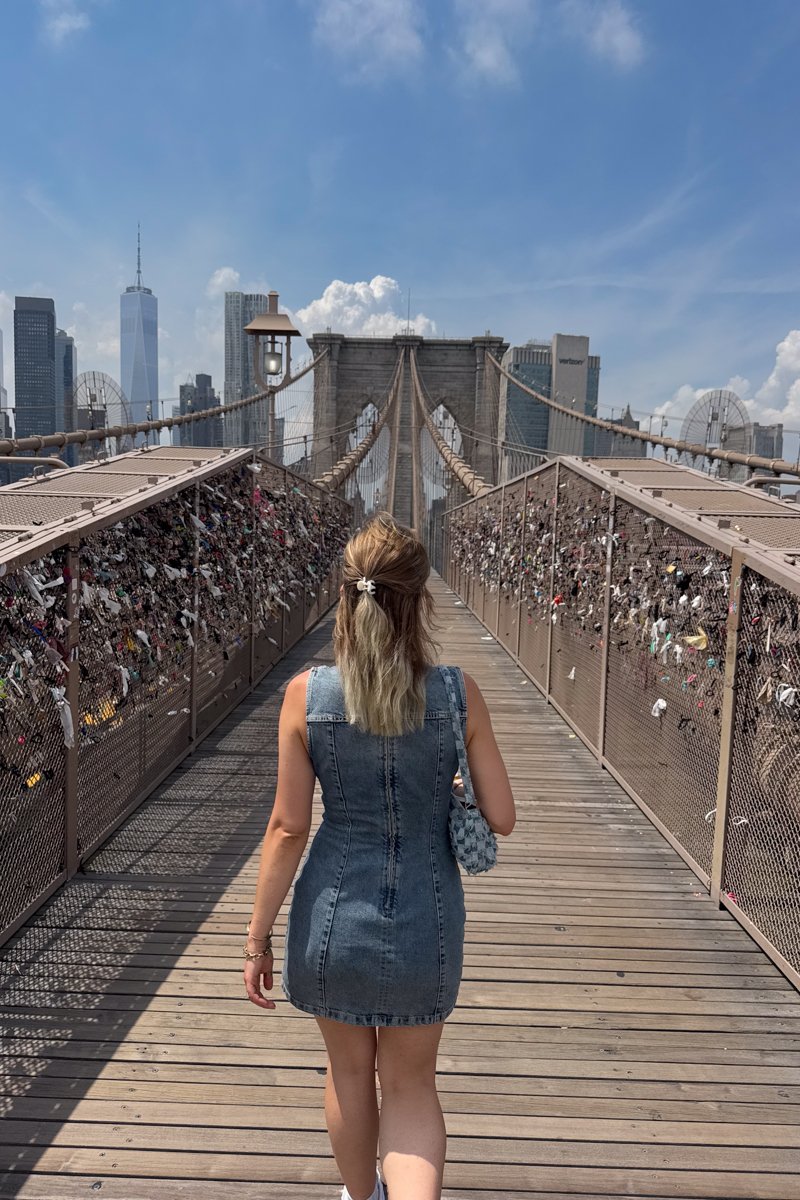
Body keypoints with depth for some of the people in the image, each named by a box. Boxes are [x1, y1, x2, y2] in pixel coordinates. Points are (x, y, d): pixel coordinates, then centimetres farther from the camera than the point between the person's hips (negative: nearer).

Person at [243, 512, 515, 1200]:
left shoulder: (306, 694, -15)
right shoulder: (459, 694, -14)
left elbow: (288, 828, -11)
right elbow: (501, 818, -8)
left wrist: (258, 937, 1)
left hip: (335, 916, 1)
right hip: (426, 921, 0)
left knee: (349, 1071, 27)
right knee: (410, 1083, 22)